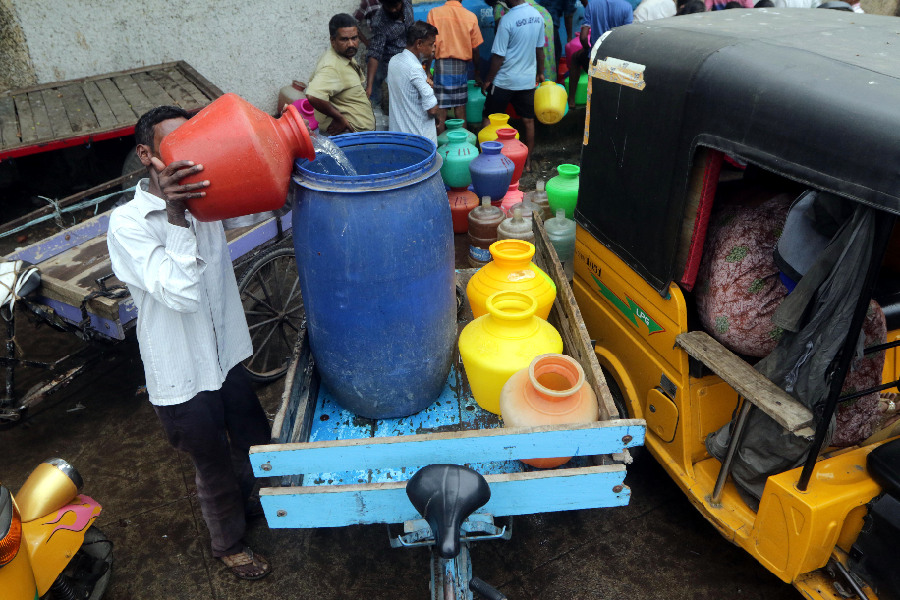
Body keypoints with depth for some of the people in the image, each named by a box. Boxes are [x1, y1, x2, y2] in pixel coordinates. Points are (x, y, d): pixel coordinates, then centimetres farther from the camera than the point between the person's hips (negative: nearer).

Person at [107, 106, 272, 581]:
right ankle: (228, 544, 45)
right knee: (214, 466, 16)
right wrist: (175, 213, -38)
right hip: (182, 379, -5)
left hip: (226, 357, 6)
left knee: (254, 440, 25)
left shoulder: (204, 196, -4)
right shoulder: (128, 224, -20)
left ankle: (245, 502, 57)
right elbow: (180, 293, -30)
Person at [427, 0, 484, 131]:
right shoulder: (471, 16, -1)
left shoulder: (434, 13, -4)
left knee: (440, 111, 2)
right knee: (460, 110, 10)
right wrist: (477, 72, 15)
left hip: (442, 65, -2)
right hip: (462, 66, 2)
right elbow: (475, 49, 4)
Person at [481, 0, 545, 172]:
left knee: (489, 119, 7)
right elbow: (540, 49, 10)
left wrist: (488, 80, -6)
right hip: (528, 79, 6)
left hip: (505, 80, -6)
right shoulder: (537, 16, 1)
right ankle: (528, 162, 19)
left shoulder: (507, 20, -18)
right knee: (528, 121, 11)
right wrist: (540, 73, 23)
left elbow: (499, 56, -16)